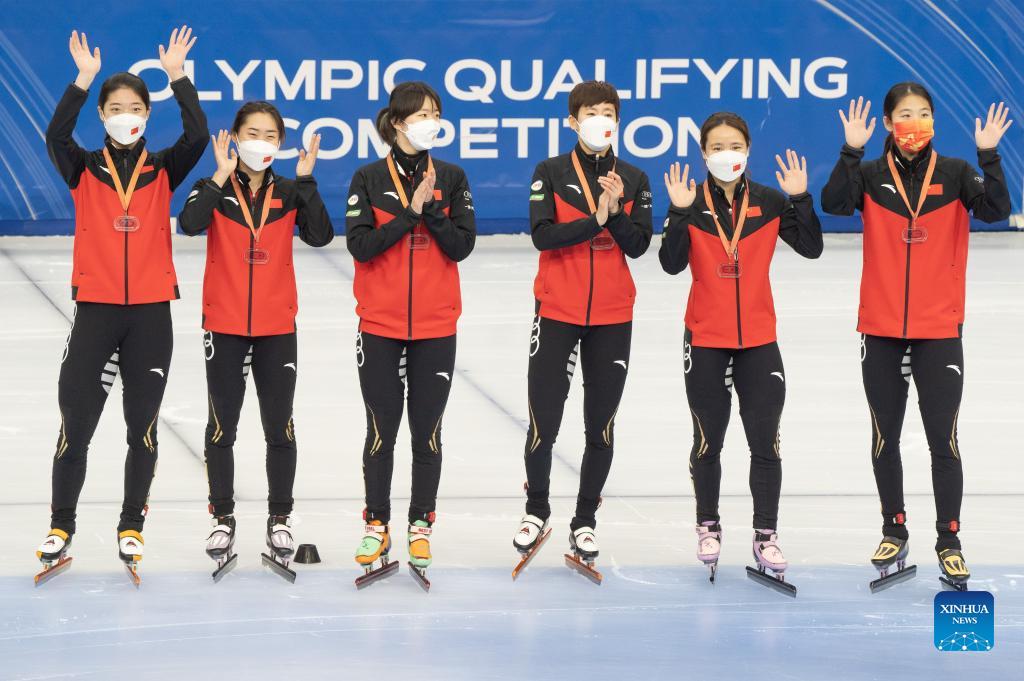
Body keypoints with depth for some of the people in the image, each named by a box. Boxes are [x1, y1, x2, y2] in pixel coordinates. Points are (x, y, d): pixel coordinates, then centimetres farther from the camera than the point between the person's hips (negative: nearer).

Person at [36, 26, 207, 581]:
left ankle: (131, 526, 18)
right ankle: (61, 526, 14)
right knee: (76, 423, 0)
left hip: (150, 312, 1)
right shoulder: (84, 171, 3)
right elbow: (55, 136, -17)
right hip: (96, 309, -1)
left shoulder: (163, 171, 4)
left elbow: (197, 136, -14)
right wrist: (83, 80, -25)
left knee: (143, 425, 6)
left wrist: (178, 77, -20)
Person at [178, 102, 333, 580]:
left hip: (277, 328, 1)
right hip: (224, 325, -1)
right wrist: (222, 176, -23)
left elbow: (319, 236, -14)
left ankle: (279, 519, 18)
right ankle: (223, 519, 18)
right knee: (222, 427, 6)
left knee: (279, 428, 6)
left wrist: (306, 181, -19)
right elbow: (190, 224, -23)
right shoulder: (215, 189, -2)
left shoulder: (289, 192, 2)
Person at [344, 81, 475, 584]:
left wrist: (433, 210, -17)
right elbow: (361, 245, -12)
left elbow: (462, 246, -4)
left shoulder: (451, 178, 3)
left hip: (435, 327, 1)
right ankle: (377, 526, 16)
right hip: (380, 325, -1)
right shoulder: (369, 179, -2)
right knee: (381, 430, 5)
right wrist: (411, 211, -17)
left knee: (427, 430, 5)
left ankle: (421, 526, 15)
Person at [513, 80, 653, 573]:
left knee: (602, 426, 6)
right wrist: (596, 219, -21)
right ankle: (537, 509, 20)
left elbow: (638, 245, -3)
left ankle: (585, 521, 20)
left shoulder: (633, 180, 5)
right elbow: (542, 235, -14)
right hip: (557, 313, -2)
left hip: (613, 318, 2)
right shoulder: (550, 173, -2)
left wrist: (617, 211, -19)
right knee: (544, 422, -4)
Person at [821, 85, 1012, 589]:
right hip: (881, 329, 1)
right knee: (885, 436, 9)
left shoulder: (955, 173, 0)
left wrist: (989, 155, -25)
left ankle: (949, 542, 6)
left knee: (942, 438, -3)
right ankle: (894, 532, 24)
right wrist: (851, 150, -26)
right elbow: (833, 203, -17)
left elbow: (996, 210, -15)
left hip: (939, 330, -1)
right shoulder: (871, 176, 1)